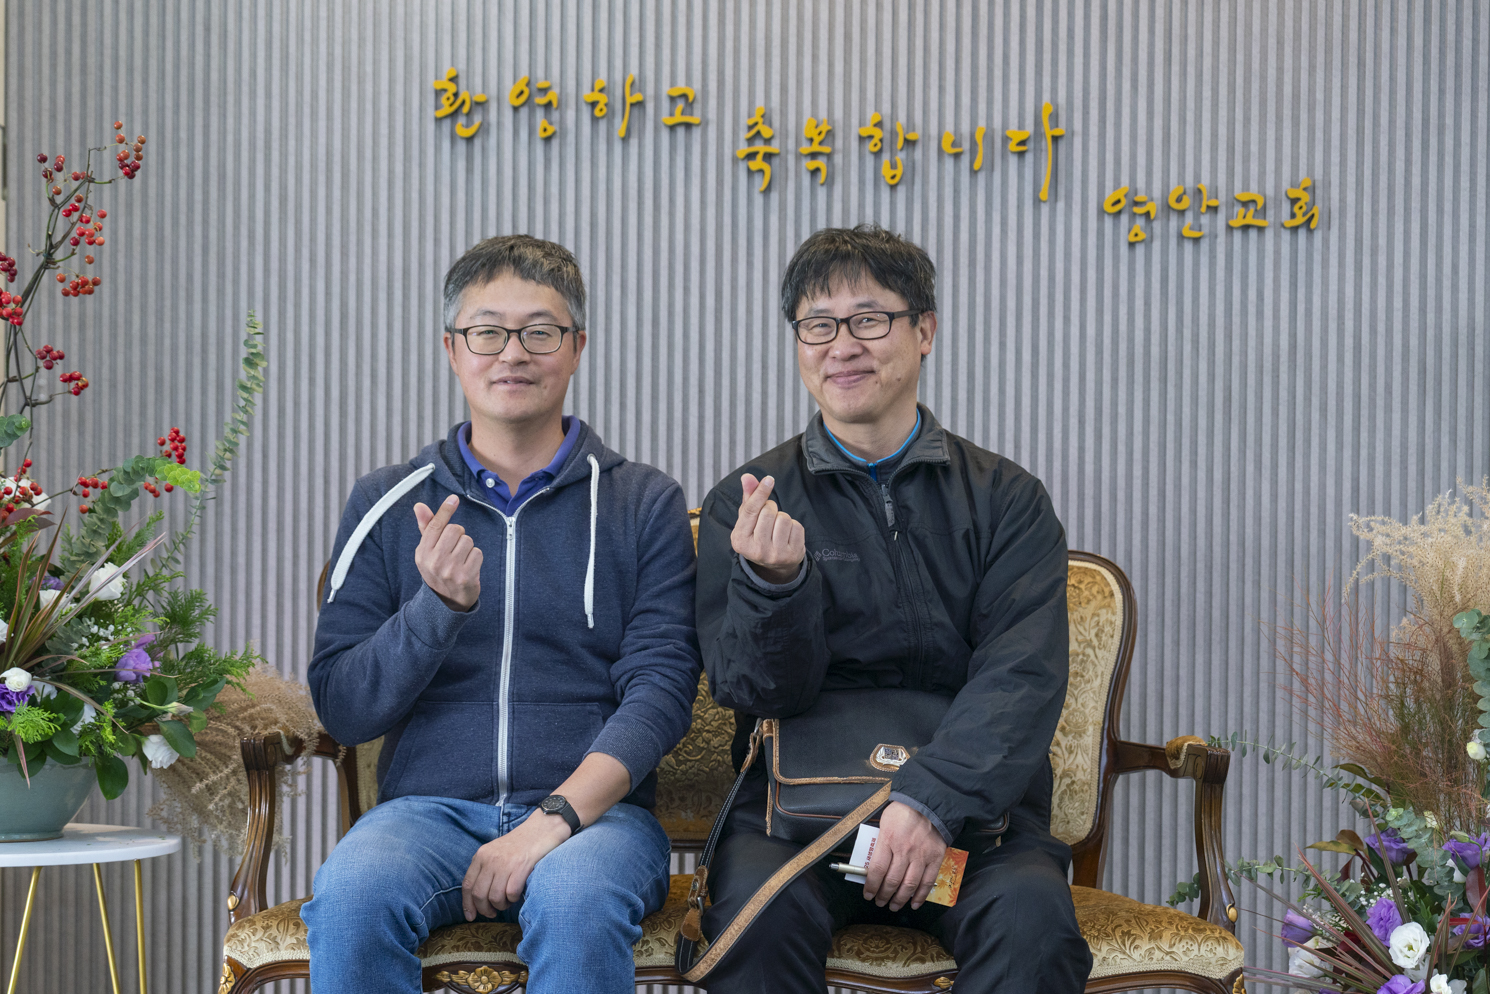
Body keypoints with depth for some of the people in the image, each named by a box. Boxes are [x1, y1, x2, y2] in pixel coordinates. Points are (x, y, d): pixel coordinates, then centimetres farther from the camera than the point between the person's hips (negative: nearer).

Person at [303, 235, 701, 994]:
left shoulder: (644, 504, 9)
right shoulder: (387, 504, 12)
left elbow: (660, 691, -1)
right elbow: (341, 708, 7)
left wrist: (556, 816, -16)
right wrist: (438, 606, -11)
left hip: (592, 809, -1)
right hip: (428, 808, 1)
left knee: (574, 897, -36)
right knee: (352, 893, -32)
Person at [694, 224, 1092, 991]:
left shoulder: (1006, 501, 8)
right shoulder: (747, 504, 8)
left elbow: (1024, 677, -5)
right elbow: (757, 691, 0)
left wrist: (928, 800, -22)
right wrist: (774, 583, -22)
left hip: (969, 804, 0)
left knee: (1032, 917, -32)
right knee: (760, 905, -32)